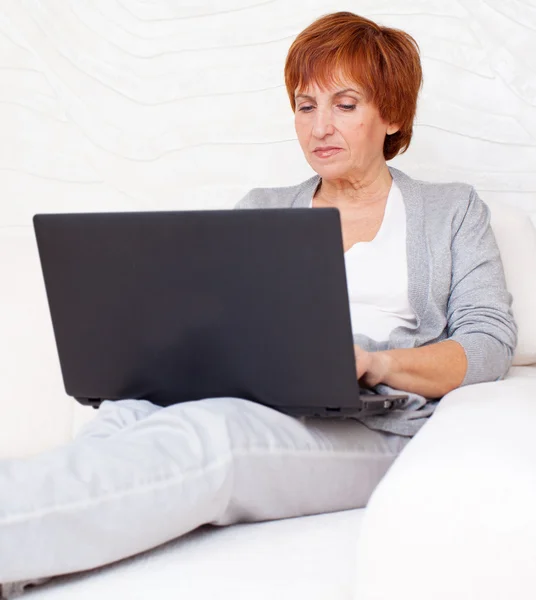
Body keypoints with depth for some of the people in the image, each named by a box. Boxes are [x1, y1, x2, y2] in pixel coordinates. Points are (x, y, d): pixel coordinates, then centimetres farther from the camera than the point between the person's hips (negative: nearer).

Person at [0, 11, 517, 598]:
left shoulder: (452, 210, 18)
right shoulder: (260, 209, 27)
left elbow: (491, 342, 5)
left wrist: (374, 363, -13)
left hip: (375, 428, -3)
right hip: (251, 406, 4)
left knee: (210, 434, -38)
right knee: (127, 416, -35)